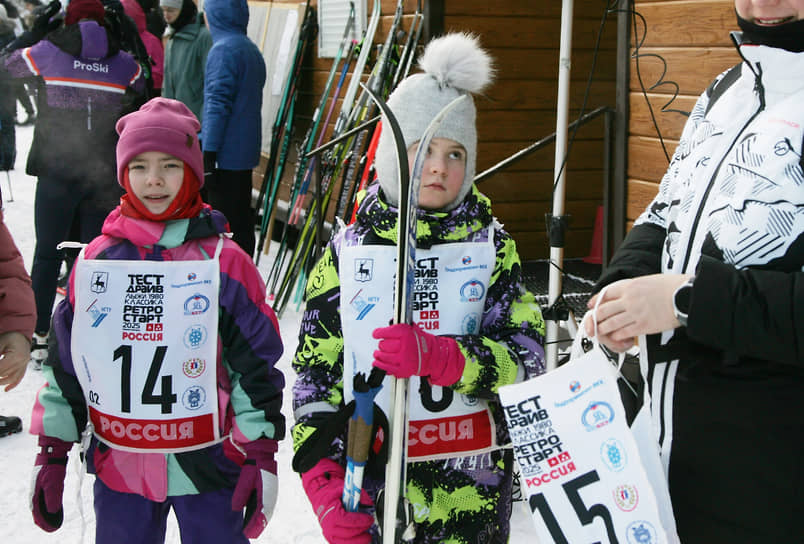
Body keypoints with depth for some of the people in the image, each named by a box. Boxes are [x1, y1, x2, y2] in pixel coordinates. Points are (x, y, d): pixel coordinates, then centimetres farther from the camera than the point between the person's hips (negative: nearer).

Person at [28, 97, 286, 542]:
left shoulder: (224, 262, -5)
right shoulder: (96, 260, 2)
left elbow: (256, 364, -3)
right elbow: (64, 363, 9)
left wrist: (260, 455, -5)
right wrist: (51, 453, 9)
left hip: (208, 467, -2)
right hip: (117, 467, 3)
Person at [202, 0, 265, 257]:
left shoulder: (223, 50, -14)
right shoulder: (252, 49, 14)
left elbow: (217, 105, -19)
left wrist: (208, 154, -19)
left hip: (225, 154, -9)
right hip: (246, 151, 9)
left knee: (224, 225, -4)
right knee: (242, 220, 15)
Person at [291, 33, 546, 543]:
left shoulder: (492, 246, 1)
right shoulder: (349, 252, 0)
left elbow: (526, 356, -8)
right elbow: (317, 374, 2)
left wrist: (437, 355, -24)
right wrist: (323, 480, -8)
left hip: (473, 488, 0)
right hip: (372, 485, 0)